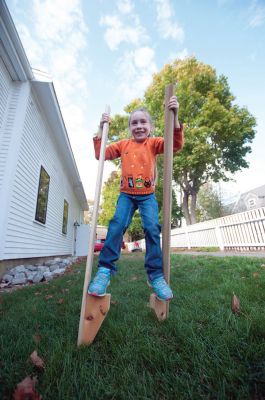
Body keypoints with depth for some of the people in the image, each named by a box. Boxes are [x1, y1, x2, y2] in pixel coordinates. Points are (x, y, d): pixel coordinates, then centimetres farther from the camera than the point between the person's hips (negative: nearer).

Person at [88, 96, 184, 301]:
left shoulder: (153, 143, 4)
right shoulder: (123, 144, 10)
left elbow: (176, 145, -9)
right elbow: (101, 154, 7)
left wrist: (174, 116, -20)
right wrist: (101, 130, 2)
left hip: (147, 195, -1)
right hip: (126, 194, 1)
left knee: (152, 228, -15)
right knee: (117, 225, -17)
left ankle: (156, 275, -4)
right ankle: (105, 270, -9)